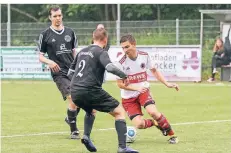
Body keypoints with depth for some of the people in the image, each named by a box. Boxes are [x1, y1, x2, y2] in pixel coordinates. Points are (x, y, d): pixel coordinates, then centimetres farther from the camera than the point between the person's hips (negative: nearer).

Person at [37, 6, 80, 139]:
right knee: (73, 98, -18)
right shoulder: (45, 35, 2)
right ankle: (74, 131, -5)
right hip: (59, 73, -4)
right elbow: (41, 56, 4)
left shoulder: (70, 32, 11)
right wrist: (49, 62, -16)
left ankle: (70, 118, 32)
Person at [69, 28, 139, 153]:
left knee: (90, 110, 38)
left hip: (74, 92, 8)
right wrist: (124, 75, -8)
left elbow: (70, 71, 26)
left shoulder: (82, 52, 19)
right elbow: (110, 67, -22)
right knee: (119, 112, 1)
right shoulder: (101, 52, -3)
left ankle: (86, 136, 15)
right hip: (90, 90, -7)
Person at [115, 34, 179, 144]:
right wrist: (137, 88, -28)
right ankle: (154, 123, 17)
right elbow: (120, 84, -14)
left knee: (152, 112, -27)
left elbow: (154, 71, 9)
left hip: (143, 91, 1)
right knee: (139, 124, -17)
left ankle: (171, 134, -8)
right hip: (128, 97, -1)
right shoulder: (120, 62, -19)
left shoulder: (144, 56, -9)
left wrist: (167, 84, 1)